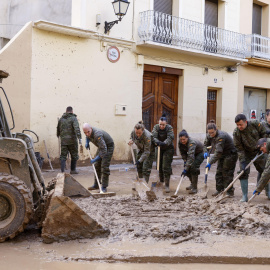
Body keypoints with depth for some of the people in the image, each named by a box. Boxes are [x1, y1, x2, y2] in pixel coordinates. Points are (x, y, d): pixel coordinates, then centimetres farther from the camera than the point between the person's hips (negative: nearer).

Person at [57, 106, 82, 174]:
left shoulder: (61, 119, 11)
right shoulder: (73, 118, -6)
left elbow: (58, 128, 24)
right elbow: (77, 128, -20)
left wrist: (58, 135, 44)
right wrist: (79, 138, -23)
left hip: (63, 140, 4)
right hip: (72, 140, -4)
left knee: (63, 156, 5)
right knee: (74, 155, 11)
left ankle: (62, 171, -5)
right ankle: (73, 170, 19)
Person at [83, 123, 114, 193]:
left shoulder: (97, 135, -39)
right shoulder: (88, 133, -13)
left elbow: (104, 150, -41)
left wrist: (95, 159, -39)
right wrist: (87, 143, -4)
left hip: (108, 147, -9)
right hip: (101, 146, 9)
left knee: (104, 166, -15)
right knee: (97, 165, 11)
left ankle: (104, 187, -10)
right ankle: (96, 185, 22)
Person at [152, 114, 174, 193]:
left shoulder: (169, 128, -15)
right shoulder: (156, 127, -7)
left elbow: (170, 138, -28)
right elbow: (153, 136, -20)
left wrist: (164, 143, -47)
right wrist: (157, 142, -42)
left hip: (168, 149, -4)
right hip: (159, 149, 4)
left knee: (166, 167, -11)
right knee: (159, 166, 11)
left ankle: (167, 185, -8)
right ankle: (161, 181, 31)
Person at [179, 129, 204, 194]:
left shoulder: (192, 143, -41)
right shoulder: (180, 143, -19)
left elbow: (191, 157, -48)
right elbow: (182, 153, 0)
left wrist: (185, 169, -51)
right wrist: (185, 161, -14)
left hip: (200, 153, -7)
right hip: (193, 154, 7)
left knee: (193, 167, -23)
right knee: (187, 168, -1)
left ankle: (194, 188, -16)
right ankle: (193, 184, 22)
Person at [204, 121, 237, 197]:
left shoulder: (221, 136, -32)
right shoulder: (209, 136, -5)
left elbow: (218, 152, -36)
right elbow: (205, 144, 14)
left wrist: (210, 162, -35)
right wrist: (205, 152, -8)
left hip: (230, 154, -9)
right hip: (222, 155, 9)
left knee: (227, 173, -9)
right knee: (219, 172, 7)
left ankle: (230, 192, -1)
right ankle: (219, 190, 14)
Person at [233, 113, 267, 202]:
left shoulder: (255, 124, -20)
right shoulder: (236, 132, -23)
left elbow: (263, 133, -4)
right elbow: (239, 147, -17)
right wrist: (242, 160, -22)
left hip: (259, 151, 2)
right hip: (245, 154, -2)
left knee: (263, 171, 11)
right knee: (243, 173, -10)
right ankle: (244, 196, -5)